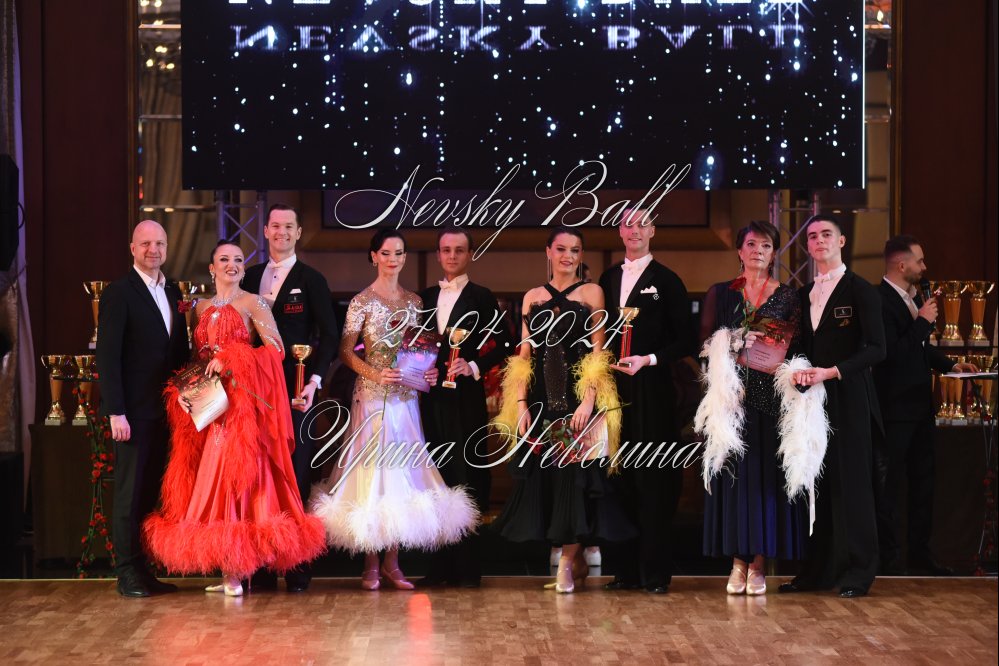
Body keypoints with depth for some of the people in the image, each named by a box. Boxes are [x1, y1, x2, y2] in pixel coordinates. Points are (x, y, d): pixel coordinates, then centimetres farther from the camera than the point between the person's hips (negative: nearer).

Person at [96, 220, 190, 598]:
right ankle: (127, 574, 6)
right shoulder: (118, 294, -7)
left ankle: (145, 570, 13)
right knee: (130, 493, 0)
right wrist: (115, 412, -16)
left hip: (164, 410, 6)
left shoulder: (173, 292, 13)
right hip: (134, 411, -6)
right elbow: (108, 357, -11)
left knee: (152, 492, 8)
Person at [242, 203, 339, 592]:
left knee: (296, 475, -2)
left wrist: (315, 379, -13)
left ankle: (297, 567, 2)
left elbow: (328, 336, -1)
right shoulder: (251, 278, 14)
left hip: (295, 389, -4)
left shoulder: (311, 280, 2)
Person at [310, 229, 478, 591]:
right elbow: (345, 351, -6)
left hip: (406, 398, 5)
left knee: (403, 472, 4)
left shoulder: (414, 302, 10)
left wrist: (429, 372, -3)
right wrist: (375, 374, -20)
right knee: (372, 471, -4)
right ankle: (370, 565, 3)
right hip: (373, 397, -4)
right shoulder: (362, 301, -4)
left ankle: (392, 563, 11)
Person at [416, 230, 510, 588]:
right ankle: (440, 567, 9)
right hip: (432, 399, 4)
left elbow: (502, 345, -1)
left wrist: (474, 367, -14)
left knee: (467, 479, -4)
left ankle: (468, 568, 1)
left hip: (466, 400, -4)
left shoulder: (482, 298, 2)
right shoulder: (425, 298, 16)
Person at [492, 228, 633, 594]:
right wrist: (520, 403, 0)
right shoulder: (533, 297, 14)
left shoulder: (591, 292, 4)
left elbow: (598, 351, -3)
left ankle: (567, 562, 0)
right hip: (542, 399, 3)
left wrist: (588, 401, -14)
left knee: (574, 473, -6)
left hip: (578, 398, -3)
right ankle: (577, 560, 13)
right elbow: (524, 354, 10)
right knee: (543, 476, 2)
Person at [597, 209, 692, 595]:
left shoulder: (666, 280, 0)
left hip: (652, 391, -4)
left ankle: (656, 572, 1)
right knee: (621, 479, 5)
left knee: (653, 480, -3)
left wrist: (649, 360, -14)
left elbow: (684, 341, -2)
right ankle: (627, 570, 10)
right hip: (615, 390, 5)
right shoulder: (608, 280, 14)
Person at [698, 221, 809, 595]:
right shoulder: (720, 294, 10)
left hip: (772, 396, 0)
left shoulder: (789, 297, 9)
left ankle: (758, 562, 1)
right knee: (735, 474, -2)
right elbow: (706, 342, 4)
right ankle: (738, 560, 1)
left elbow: (797, 347, 6)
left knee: (767, 475, -3)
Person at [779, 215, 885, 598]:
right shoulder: (803, 295, 14)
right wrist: (799, 371, -3)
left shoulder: (860, 290, -4)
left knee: (850, 480, -2)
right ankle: (817, 570, 9)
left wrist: (832, 371, -18)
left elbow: (876, 349, -10)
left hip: (848, 398, -5)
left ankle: (857, 573, 5)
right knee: (816, 483, 4)